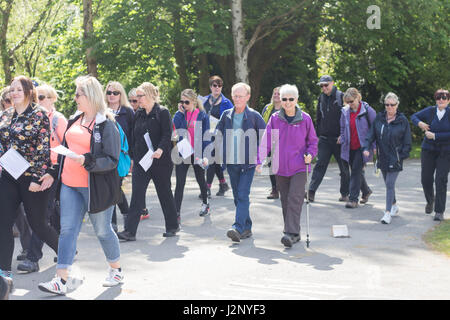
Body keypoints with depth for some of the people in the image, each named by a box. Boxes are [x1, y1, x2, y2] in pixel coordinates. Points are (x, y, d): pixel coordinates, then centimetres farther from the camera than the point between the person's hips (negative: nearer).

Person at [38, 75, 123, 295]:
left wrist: (86, 161, -27)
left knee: (102, 230, 7)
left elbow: (111, 160, -14)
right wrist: (58, 174, 17)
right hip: (69, 184, 6)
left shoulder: (106, 124, -10)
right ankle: (61, 281, -1)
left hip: (95, 186, -6)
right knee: (67, 229, 0)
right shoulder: (74, 120, 12)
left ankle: (116, 271, 28)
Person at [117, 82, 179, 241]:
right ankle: (130, 231, -6)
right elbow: (134, 137, 17)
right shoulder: (138, 114, 13)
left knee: (164, 193, 7)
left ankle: (173, 226, 24)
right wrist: (132, 157, 14)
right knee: (137, 195, -4)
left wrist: (160, 149, -30)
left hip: (160, 161, -5)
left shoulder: (163, 113, -6)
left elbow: (167, 135, -14)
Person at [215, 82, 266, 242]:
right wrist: (220, 154, 10)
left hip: (248, 163, -4)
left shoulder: (254, 116, -3)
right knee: (237, 197, 10)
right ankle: (247, 228, 20)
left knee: (243, 195, -14)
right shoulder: (226, 115, 7)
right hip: (231, 162, 5)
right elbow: (218, 134, 17)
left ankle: (238, 227, -22)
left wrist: (259, 155, -3)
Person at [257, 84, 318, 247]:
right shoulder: (275, 119, 3)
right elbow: (266, 141, 0)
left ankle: (291, 233, -17)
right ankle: (293, 233, 21)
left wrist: (310, 154, -9)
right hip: (280, 168, 3)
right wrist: (261, 160, -11)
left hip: (299, 168, -3)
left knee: (295, 199, -15)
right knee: (285, 202, 9)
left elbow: (313, 141, 10)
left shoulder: (305, 119, 0)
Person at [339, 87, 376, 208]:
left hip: (362, 147, -5)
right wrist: (343, 141, 7)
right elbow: (343, 129, 18)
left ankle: (353, 198, -5)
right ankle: (366, 191, 37)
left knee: (356, 170, -10)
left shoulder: (367, 110, -8)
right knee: (355, 171, 13)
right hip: (350, 148, 5)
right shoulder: (345, 111, 6)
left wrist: (374, 146, -8)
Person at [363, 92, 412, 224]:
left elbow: (407, 141, -1)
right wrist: (366, 147, -11)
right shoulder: (379, 118, 3)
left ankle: (388, 213, -10)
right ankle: (394, 206, 35)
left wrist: (403, 156, -7)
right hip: (382, 157, 4)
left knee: (390, 184, -11)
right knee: (388, 183, 16)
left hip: (395, 159, -4)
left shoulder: (402, 120, -5)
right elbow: (371, 134, 4)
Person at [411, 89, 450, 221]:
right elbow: (414, 116, 12)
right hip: (428, 150, 3)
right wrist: (419, 123, -9)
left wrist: (434, 136, -17)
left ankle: (439, 212, -1)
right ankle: (430, 200, 36)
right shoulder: (430, 111, 1)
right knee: (426, 178, 4)